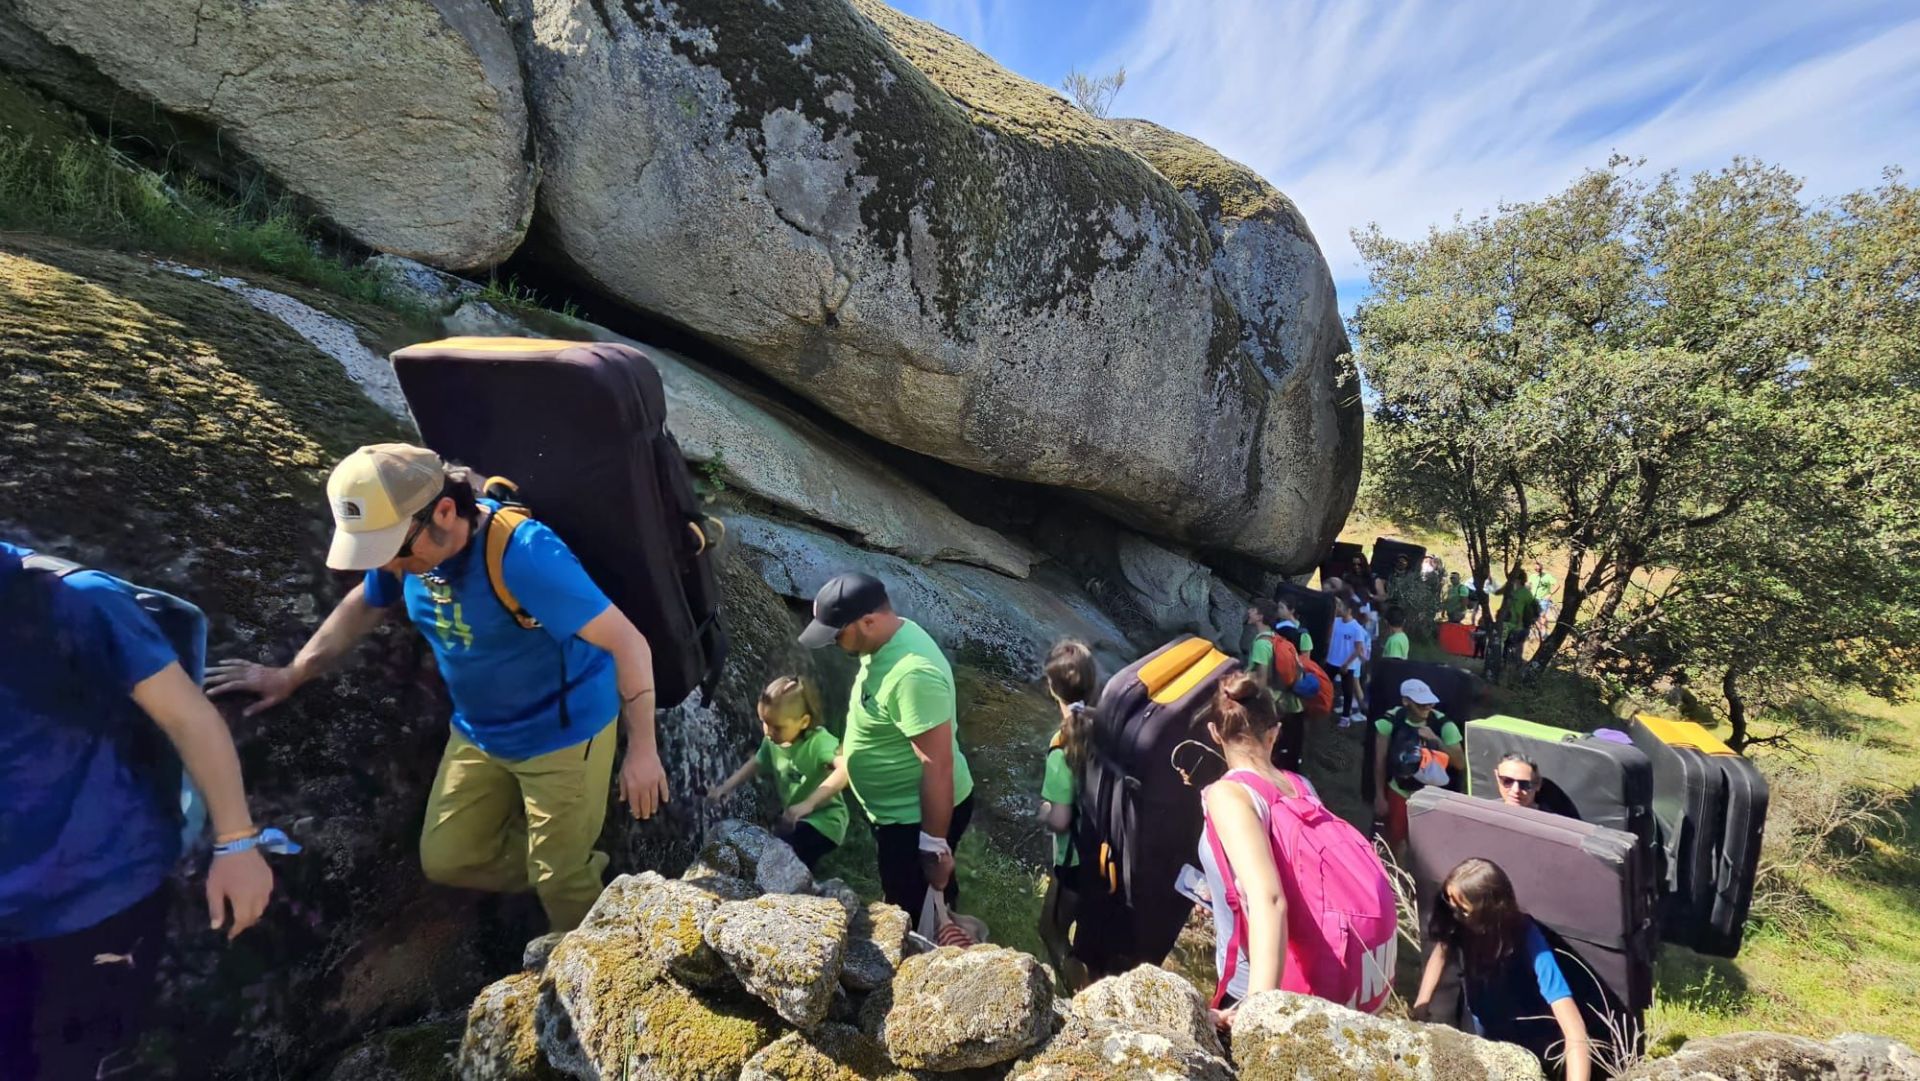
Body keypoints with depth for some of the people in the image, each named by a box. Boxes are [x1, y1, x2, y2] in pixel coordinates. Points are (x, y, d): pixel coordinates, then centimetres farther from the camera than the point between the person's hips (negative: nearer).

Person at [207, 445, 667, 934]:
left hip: (563, 734, -7)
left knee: (560, 879, 6)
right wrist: (290, 676, 21)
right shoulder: (408, 543, -10)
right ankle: (574, 870, 36)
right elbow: (362, 605, 16)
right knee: (447, 861, 16)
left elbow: (629, 643, -32)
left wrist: (642, 750, -29)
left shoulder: (522, 554, -34)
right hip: (478, 734, 8)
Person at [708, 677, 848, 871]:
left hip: (823, 822, -8)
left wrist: (808, 804, -50)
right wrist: (726, 787, 2)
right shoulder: (771, 743, -3)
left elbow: (846, 770, -42)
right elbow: (755, 764, 16)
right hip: (795, 821, 8)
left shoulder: (819, 741, -27)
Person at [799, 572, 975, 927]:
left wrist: (934, 844, -21)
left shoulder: (913, 673, -35)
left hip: (919, 815, -9)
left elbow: (938, 766, -30)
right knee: (925, 900, 30)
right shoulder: (885, 641, -5)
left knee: (914, 918, 13)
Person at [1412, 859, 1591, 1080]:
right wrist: (1420, 1006, -15)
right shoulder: (1462, 923, -26)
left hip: (1528, 1046, -3)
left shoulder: (1528, 940, -37)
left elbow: (1574, 1027, -43)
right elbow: (1440, 953, -5)